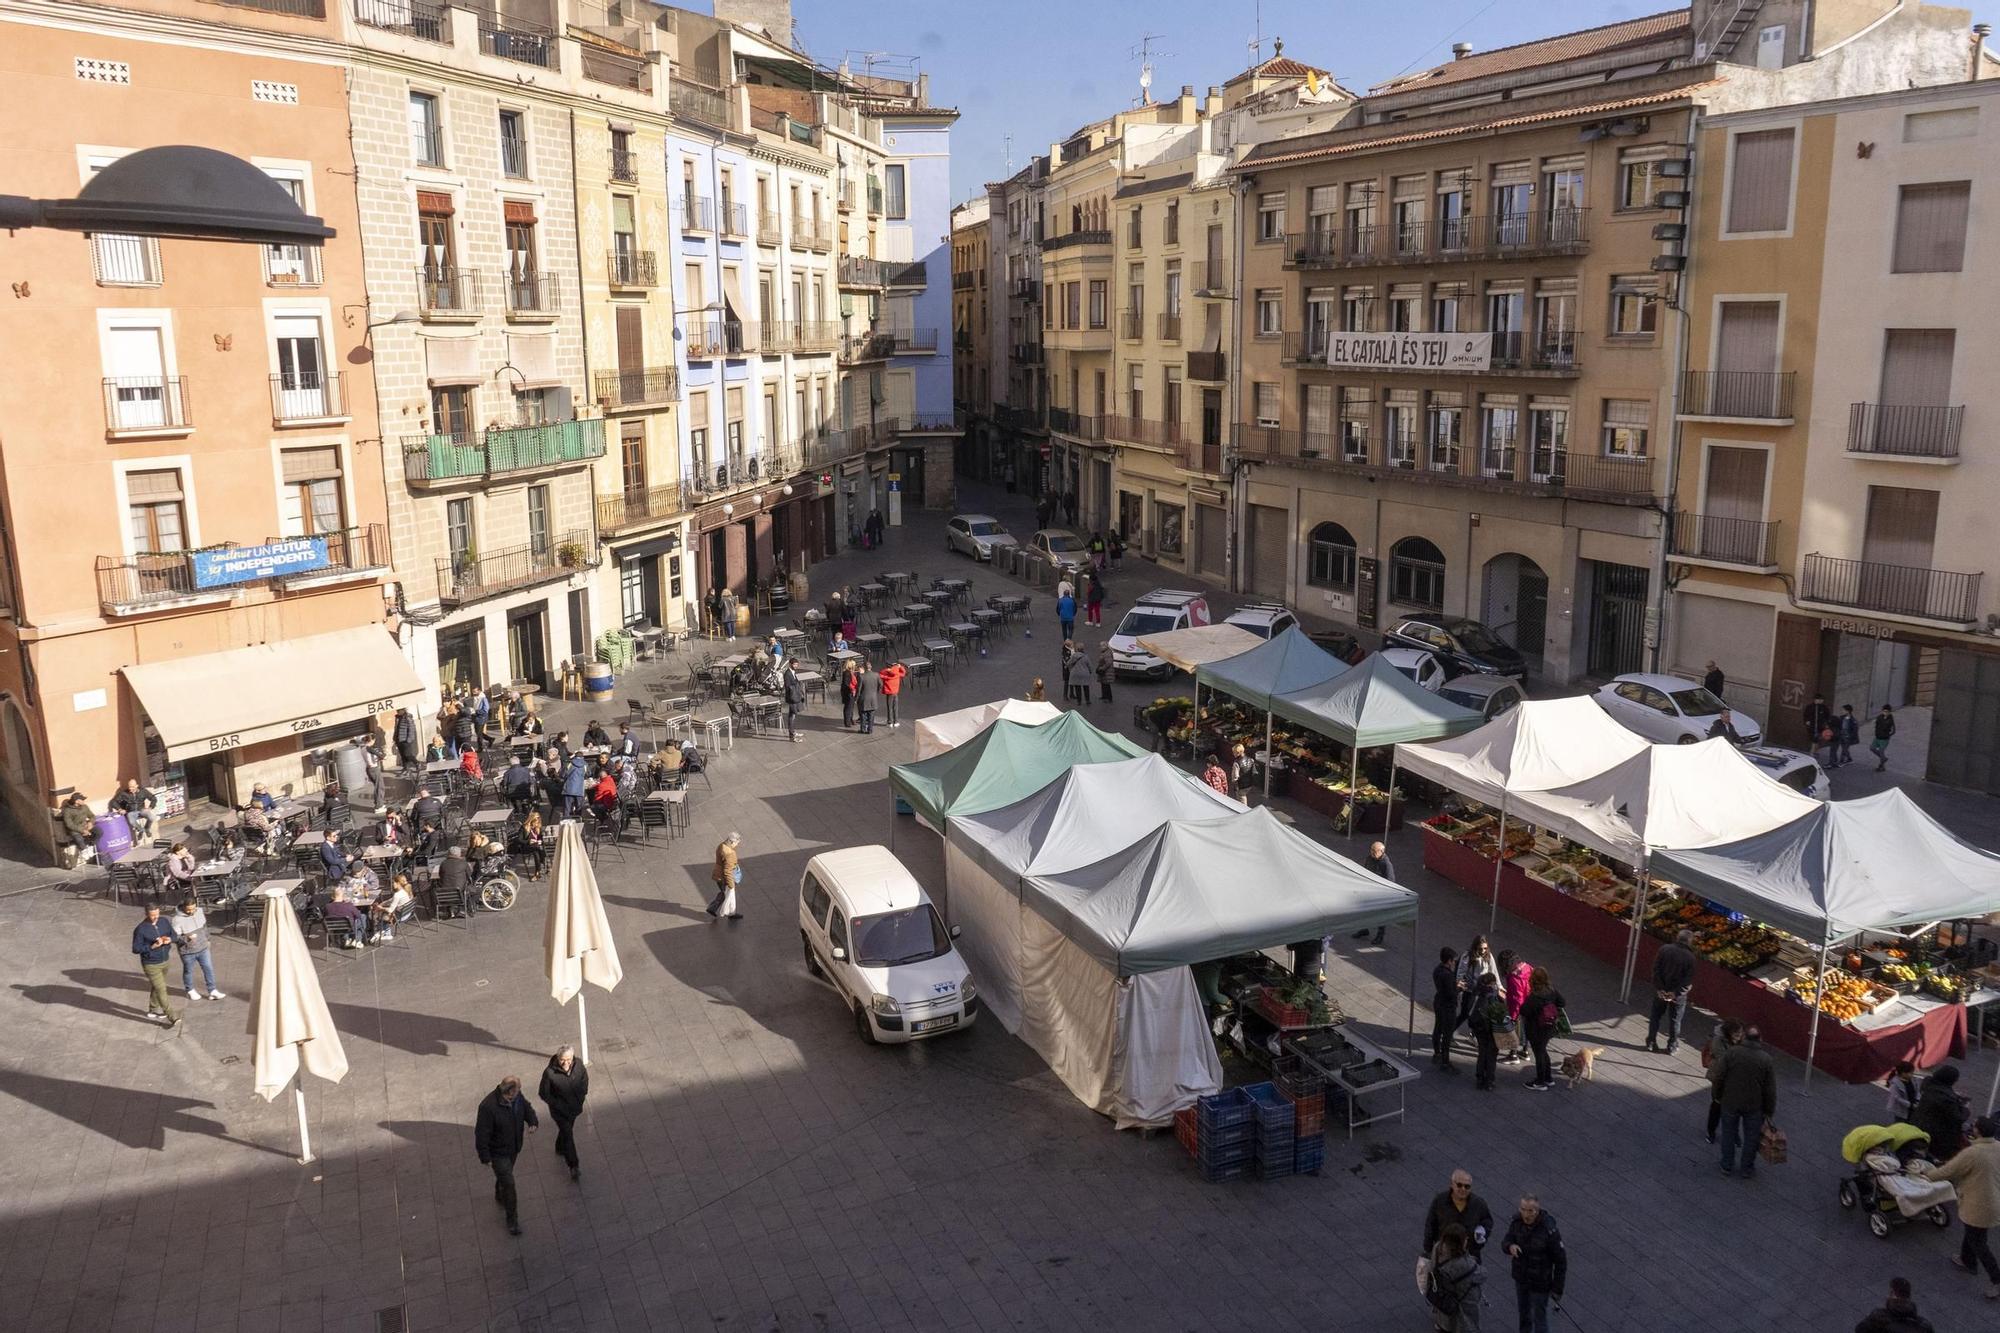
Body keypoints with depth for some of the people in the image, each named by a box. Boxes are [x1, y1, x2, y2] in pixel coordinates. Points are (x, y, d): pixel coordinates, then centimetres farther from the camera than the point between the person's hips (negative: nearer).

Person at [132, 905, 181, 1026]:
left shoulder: (164, 922, -3)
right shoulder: (140, 929, -20)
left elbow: (174, 935, 9)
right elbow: (136, 949, -16)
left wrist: (169, 939, -14)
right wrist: (152, 946, -27)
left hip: (164, 962, 6)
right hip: (151, 965, -6)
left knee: (156, 987, 23)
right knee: (161, 990, -6)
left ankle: (153, 1011, 41)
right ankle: (173, 1017, -3)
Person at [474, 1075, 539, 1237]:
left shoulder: (517, 1097, -15)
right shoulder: (488, 1106, -34)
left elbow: (527, 1108, 6)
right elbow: (482, 1134, -26)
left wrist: (533, 1121, -15)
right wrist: (485, 1157, -19)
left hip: (514, 1148, 6)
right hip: (498, 1152, -6)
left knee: (504, 1175, 29)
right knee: (508, 1183, -2)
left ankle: (499, 1197, 56)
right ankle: (512, 1219, 14)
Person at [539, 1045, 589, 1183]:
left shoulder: (579, 1065, -17)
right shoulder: (549, 1073, -29)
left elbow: (585, 1081, 2)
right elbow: (544, 1094, -17)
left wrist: (580, 1100, -5)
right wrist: (561, 1106, -18)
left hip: (574, 1108, 4)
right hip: (559, 1111, -4)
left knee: (567, 1129, 25)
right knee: (568, 1135, -4)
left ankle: (560, 1150, 53)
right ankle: (574, 1167, 9)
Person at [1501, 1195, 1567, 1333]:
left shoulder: (1549, 1231, -31)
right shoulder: (1517, 1221, -17)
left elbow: (1561, 1261, -19)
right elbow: (1505, 1243, -7)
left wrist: (1557, 1288, -12)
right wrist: (1510, 1246, -32)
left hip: (1540, 1281, -5)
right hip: (1520, 1276, 5)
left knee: (1539, 1317, 9)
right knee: (1523, 1310, 26)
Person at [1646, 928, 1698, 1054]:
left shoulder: (1664, 949, -11)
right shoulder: (1690, 957, -15)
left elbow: (1656, 969, -11)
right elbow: (1688, 980, -16)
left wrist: (1659, 988, -9)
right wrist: (1676, 993, -13)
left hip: (1661, 991, 1)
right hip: (1678, 995, -1)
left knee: (1655, 1016, 16)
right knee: (1675, 1020, 14)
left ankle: (1651, 1042, 20)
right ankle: (1672, 1046, 22)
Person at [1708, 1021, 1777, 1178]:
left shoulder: (1731, 1052, -13)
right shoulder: (1766, 1059, -9)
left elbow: (1716, 1077, -12)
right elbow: (1771, 1089, -6)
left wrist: (1718, 1096, 4)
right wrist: (1769, 1110, 5)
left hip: (1730, 1102, 0)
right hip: (1754, 1106, 0)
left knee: (1729, 1134, 16)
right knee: (1751, 1137, 16)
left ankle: (1727, 1165, 26)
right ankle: (1747, 1168, 26)